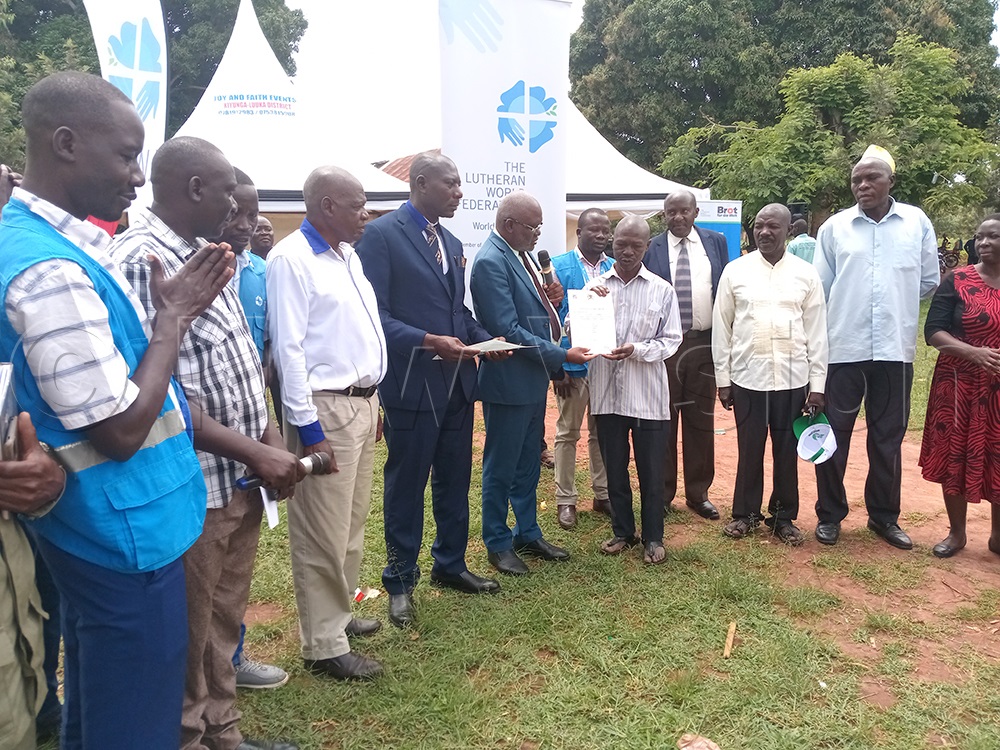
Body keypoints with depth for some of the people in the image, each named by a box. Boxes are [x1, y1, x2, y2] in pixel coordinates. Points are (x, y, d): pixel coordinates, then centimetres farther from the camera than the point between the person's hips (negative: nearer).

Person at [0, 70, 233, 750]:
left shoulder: (56, 242, 7)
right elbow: (121, 430, -24)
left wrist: (175, 310, 2)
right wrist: (173, 317, -14)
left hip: (102, 529, 10)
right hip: (126, 533, -10)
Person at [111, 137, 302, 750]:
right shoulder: (141, 262, -18)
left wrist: (271, 438, 4)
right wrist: (255, 453, -20)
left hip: (241, 480, 9)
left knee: (225, 623, 22)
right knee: (188, 637, 10)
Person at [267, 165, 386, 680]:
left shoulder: (348, 256, 13)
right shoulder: (291, 259, -13)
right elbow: (288, 347, -16)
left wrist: (373, 402, 16)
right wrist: (308, 429, -18)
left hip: (363, 403, 9)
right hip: (325, 409, -9)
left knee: (352, 523, 18)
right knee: (324, 532, 1)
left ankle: (338, 613, 35)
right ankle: (324, 645, 15)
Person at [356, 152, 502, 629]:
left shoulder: (451, 242, 14)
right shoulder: (382, 235, -9)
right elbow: (375, 314, -16)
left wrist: (486, 339, 2)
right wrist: (428, 342, -25)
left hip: (457, 380, 7)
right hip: (413, 383, -7)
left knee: (455, 479, 16)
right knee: (406, 485, 7)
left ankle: (450, 566, 35)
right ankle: (400, 581, 24)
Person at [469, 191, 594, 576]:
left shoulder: (522, 254, 10)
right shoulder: (491, 262, -19)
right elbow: (508, 330, -23)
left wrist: (553, 298, -2)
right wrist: (561, 355, -22)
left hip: (533, 379, 9)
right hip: (508, 381, -9)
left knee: (528, 464, 19)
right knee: (501, 467, 6)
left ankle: (528, 534, 34)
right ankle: (497, 544, 22)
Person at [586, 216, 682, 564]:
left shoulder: (662, 290, 1)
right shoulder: (595, 286, 4)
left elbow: (671, 340, -1)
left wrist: (637, 350, -17)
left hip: (648, 395, -2)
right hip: (607, 391, 2)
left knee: (651, 470, 7)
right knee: (615, 467, 14)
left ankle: (653, 537, 23)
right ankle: (622, 531, 30)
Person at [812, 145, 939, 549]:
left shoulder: (917, 223, 5)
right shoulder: (835, 227, 2)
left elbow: (929, 280, 11)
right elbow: (819, 289, 4)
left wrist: (896, 305, 11)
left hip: (894, 348, 1)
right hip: (842, 348, -1)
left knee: (888, 437, 11)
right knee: (833, 434, 4)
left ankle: (884, 516, 26)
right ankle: (829, 515, 19)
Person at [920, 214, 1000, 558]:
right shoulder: (957, 280, -3)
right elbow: (933, 331, -7)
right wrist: (972, 352, -23)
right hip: (959, 385, -1)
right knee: (955, 456, 7)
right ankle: (956, 532, 25)